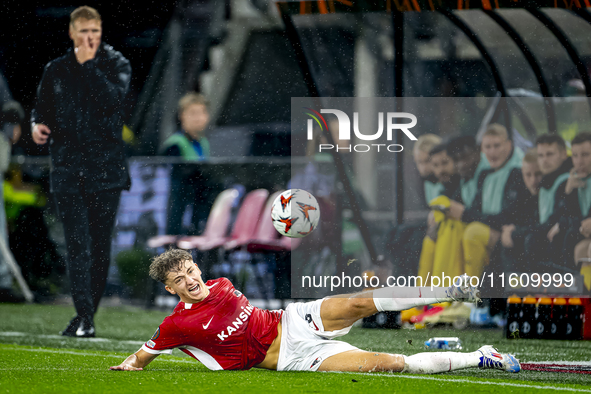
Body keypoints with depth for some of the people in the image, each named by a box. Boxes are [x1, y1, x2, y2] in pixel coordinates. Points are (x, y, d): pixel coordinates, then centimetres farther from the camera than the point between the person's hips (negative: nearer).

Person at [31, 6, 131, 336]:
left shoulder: (116, 65, 4)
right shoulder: (56, 70, 10)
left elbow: (112, 98, -14)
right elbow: (43, 108, 18)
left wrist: (88, 63, -12)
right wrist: (38, 125, -4)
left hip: (106, 169, -1)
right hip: (68, 169, 1)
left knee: (101, 246, 4)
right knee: (78, 245, -9)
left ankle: (89, 314, 15)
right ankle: (84, 317, -13)